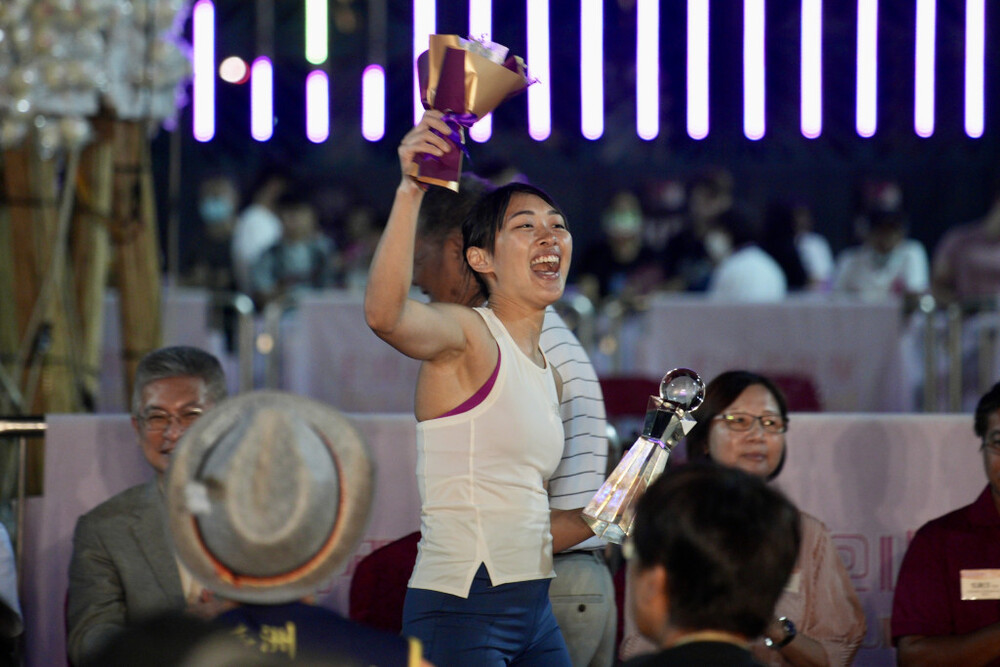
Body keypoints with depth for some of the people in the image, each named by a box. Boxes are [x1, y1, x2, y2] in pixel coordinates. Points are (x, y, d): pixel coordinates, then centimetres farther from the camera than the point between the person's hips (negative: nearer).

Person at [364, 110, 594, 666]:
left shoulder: (548, 374, 17)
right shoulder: (467, 334, -6)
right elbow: (385, 314, -31)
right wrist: (410, 191, -40)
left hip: (534, 611, 8)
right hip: (460, 610, -8)